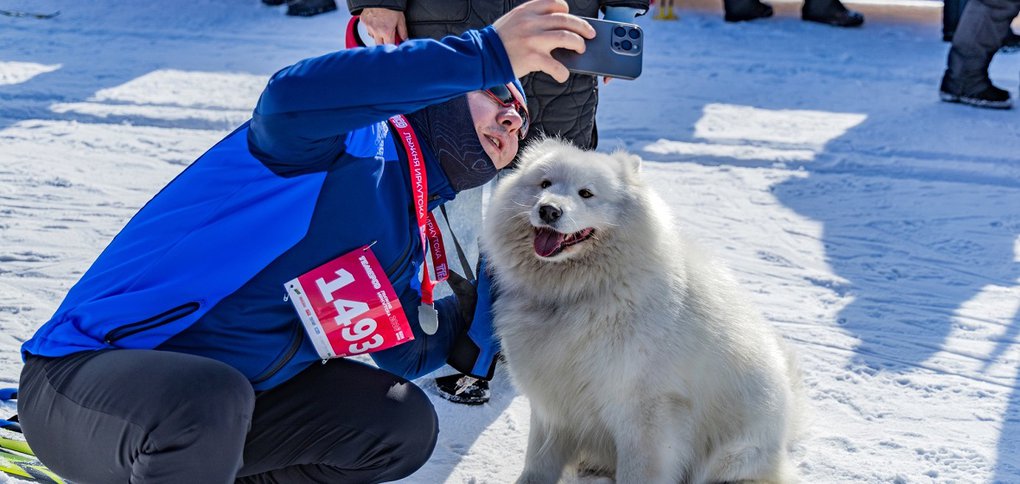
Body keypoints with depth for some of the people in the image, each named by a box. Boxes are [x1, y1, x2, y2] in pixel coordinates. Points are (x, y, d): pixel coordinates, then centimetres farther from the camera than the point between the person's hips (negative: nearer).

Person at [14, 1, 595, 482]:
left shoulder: (406, 236, 15)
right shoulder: (357, 135, -12)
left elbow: (407, 353, 20)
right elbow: (290, 99, -37)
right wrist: (489, 55, -38)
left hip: (228, 393, 9)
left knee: (405, 427, 2)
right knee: (209, 400, -40)